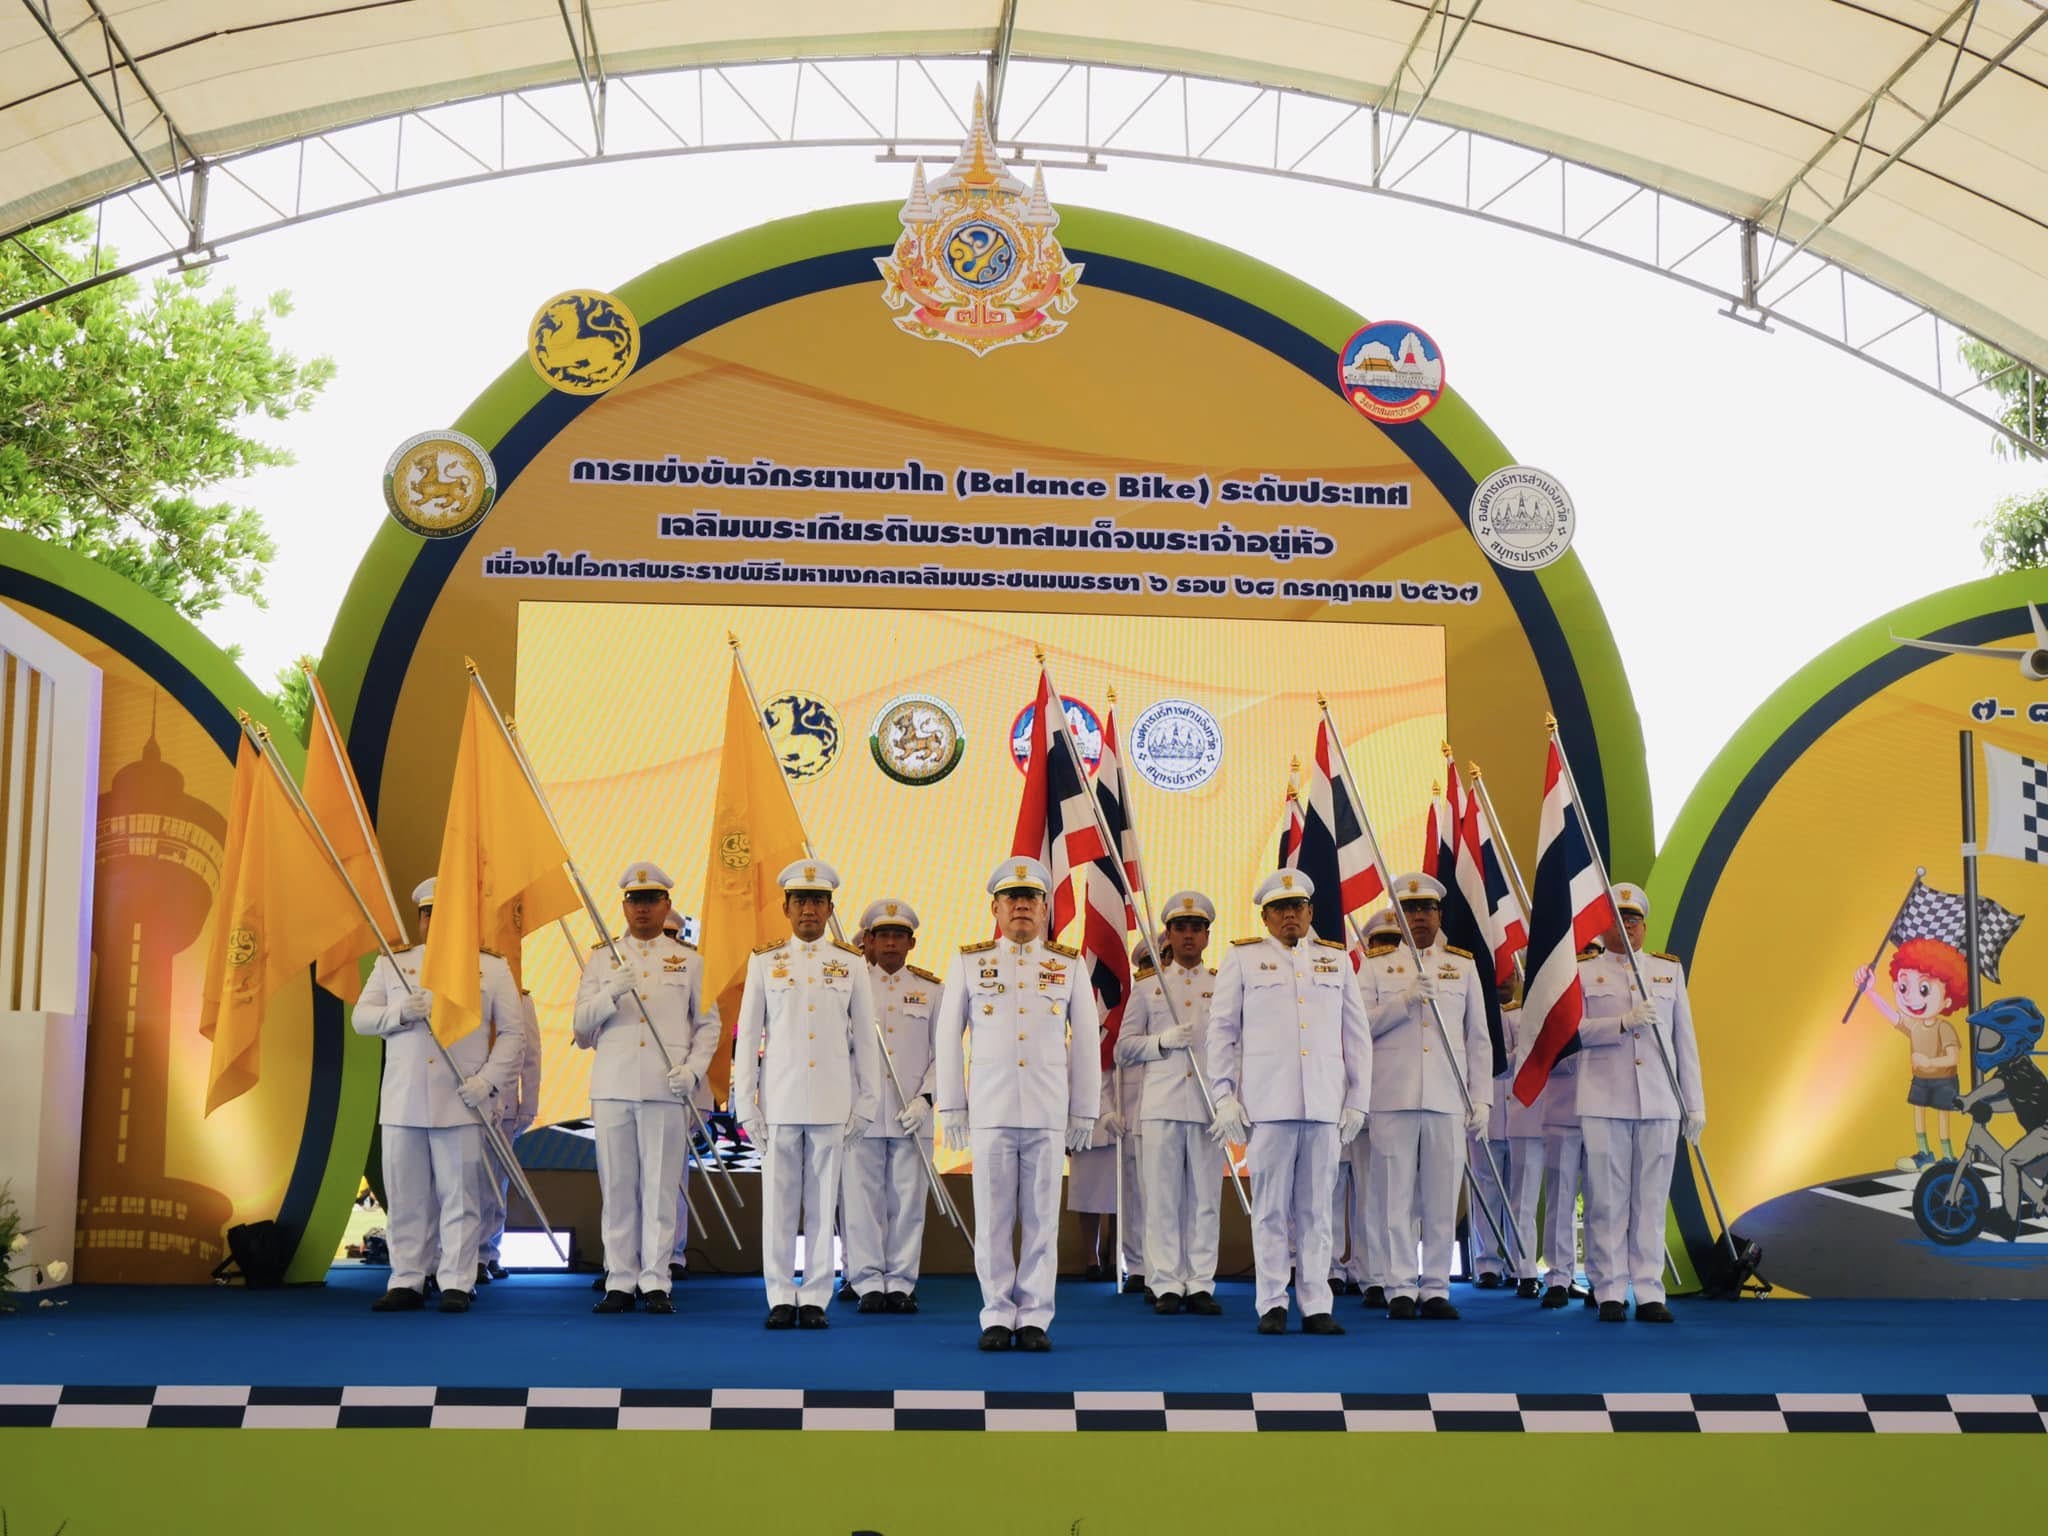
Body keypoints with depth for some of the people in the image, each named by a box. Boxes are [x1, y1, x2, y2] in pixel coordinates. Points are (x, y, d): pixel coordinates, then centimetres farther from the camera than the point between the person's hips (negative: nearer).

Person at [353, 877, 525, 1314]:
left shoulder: (492, 968, 8)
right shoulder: (392, 963, 15)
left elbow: (513, 1032, 4)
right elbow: (360, 1017, 10)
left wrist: (489, 1080, -9)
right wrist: (399, 1013, -10)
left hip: (461, 1103, -2)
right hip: (402, 1101, 2)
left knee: (460, 1196, -2)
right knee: (404, 1197, 4)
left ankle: (456, 1284, 3)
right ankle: (406, 1283, 12)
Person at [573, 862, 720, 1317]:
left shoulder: (688, 959, 11)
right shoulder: (602, 957, 13)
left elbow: (708, 1023, 11)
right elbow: (582, 1026, 7)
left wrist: (693, 1069, -4)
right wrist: (611, 995, -11)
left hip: (666, 1088, -1)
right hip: (613, 1087, 1)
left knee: (661, 1186, -2)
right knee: (617, 1186, 2)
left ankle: (655, 1282, 3)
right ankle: (619, 1282, 8)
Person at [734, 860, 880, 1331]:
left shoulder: (851, 964, 5)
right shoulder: (764, 962, 5)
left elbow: (865, 1039, 7)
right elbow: (748, 1035, 5)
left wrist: (866, 1103, 4)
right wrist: (745, 1103, 1)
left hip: (832, 1102, 0)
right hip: (779, 1100, 0)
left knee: (823, 1203, 3)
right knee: (779, 1201, 2)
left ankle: (815, 1299, 10)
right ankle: (781, 1298, 10)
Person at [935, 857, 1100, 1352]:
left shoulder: (1070, 966, 8)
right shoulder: (969, 962, 7)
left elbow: (1085, 1042, 10)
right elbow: (949, 1037, 8)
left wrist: (1085, 1111, 7)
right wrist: (951, 1106, 4)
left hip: (1048, 1112, 0)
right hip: (990, 1111, 0)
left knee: (1042, 1218, 1)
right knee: (993, 1219, 1)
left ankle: (1034, 1318, 8)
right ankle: (997, 1316, 9)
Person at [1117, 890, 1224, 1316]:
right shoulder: (1147, 985, 11)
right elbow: (1124, 1049, 8)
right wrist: (1164, 1040, -9)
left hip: (1208, 1105, 1)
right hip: (1161, 1104, 0)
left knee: (1205, 1198, 1)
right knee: (1163, 1198, -1)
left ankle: (1201, 1285, 5)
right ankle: (1166, 1285, 3)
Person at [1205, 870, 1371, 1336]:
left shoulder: (1337, 960, 15)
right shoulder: (1242, 959, 8)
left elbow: (1357, 1035, 16)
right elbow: (1221, 1030, 8)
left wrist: (1357, 1100, 11)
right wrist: (1224, 1097, 2)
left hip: (1325, 1106, 2)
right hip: (1267, 1105, -2)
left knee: (1316, 1210, 3)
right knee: (1271, 1210, 0)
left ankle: (1316, 1306, 7)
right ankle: (1272, 1305, 6)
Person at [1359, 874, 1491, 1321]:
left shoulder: (1463, 965, 13)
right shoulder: (1376, 964, 9)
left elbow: (1479, 1039, 12)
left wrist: (1481, 1098, 5)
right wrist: (1405, 1000, -14)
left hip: (1448, 1098, 1)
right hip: (1393, 1096, -1)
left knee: (1443, 1198, 2)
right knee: (1397, 1196, 0)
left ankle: (1436, 1289, 9)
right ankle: (1401, 1289, 5)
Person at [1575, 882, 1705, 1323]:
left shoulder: (1670, 969, 14)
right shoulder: (1583, 971, 8)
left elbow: (1685, 1041, 13)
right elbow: (1575, 1029, -3)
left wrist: (1695, 1104, 9)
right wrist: (1625, 1022, -17)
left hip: (1659, 1102, 2)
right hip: (1603, 1102, -2)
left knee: (1651, 1201, 1)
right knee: (1607, 1200, -2)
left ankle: (1649, 1293, 5)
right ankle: (1610, 1294, 3)